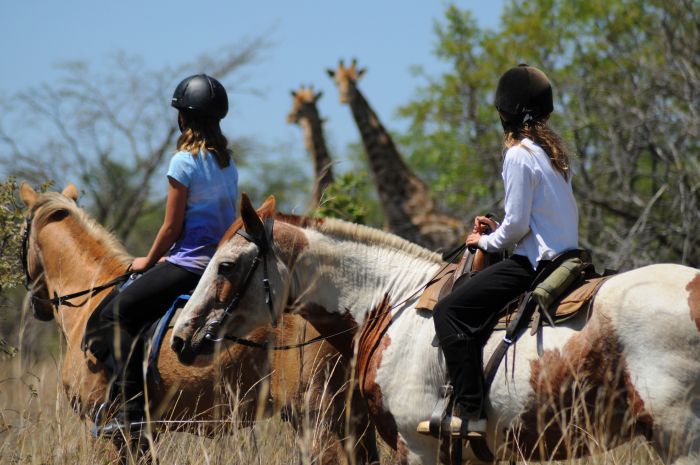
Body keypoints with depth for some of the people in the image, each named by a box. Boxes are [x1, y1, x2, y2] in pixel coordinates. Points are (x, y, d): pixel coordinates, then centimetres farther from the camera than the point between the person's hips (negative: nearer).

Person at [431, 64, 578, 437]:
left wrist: (486, 242, 1)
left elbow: (517, 224, -17)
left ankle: (470, 412, -16)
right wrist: (500, 230, 15)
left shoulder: (519, 155, -14)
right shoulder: (553, 150, 14)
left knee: (450, 311, -10)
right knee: (471, 314, 26)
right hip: (566, 256, 10)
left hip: (534, 263, -10)